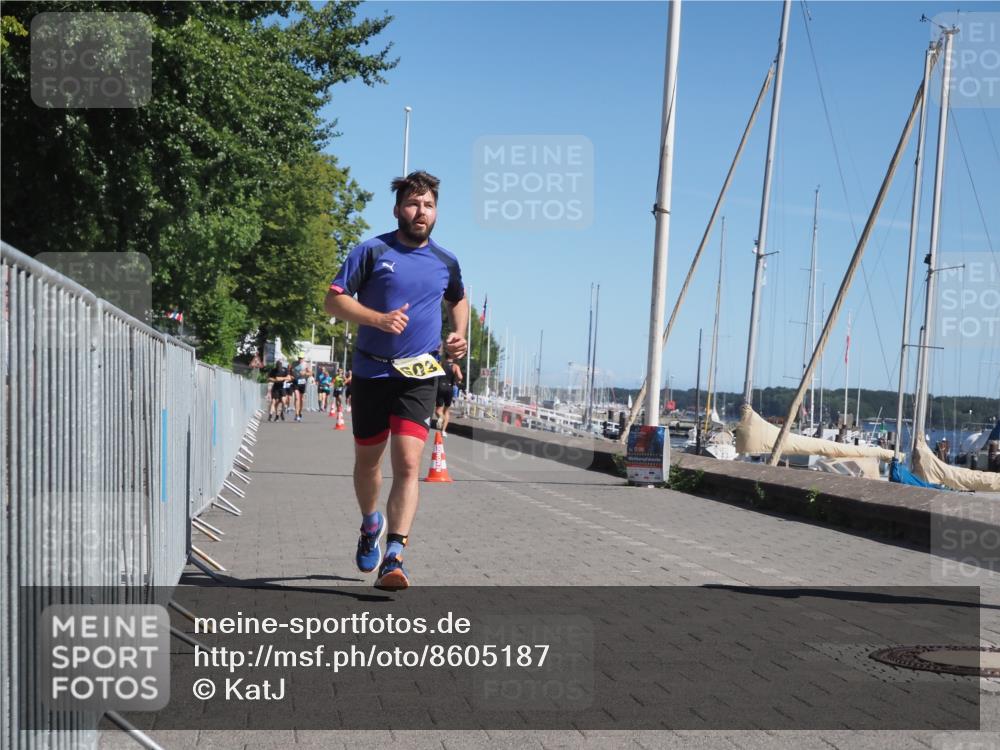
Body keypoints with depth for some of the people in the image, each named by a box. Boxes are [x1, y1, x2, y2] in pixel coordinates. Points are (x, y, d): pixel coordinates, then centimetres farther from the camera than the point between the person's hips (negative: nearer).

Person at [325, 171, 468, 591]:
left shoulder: (445, 262, 8)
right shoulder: (372, 251, -3)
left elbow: (458, 300, 28)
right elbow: (334, 300, -6)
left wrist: (458, 335, 10)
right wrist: (378, 319, -21)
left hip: (419, 376, 0)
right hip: (371, 372, 0)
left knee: (408, 464, -15)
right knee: (367, 460, 14)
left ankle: (393, 558, -18)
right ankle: (371, 522, 43)